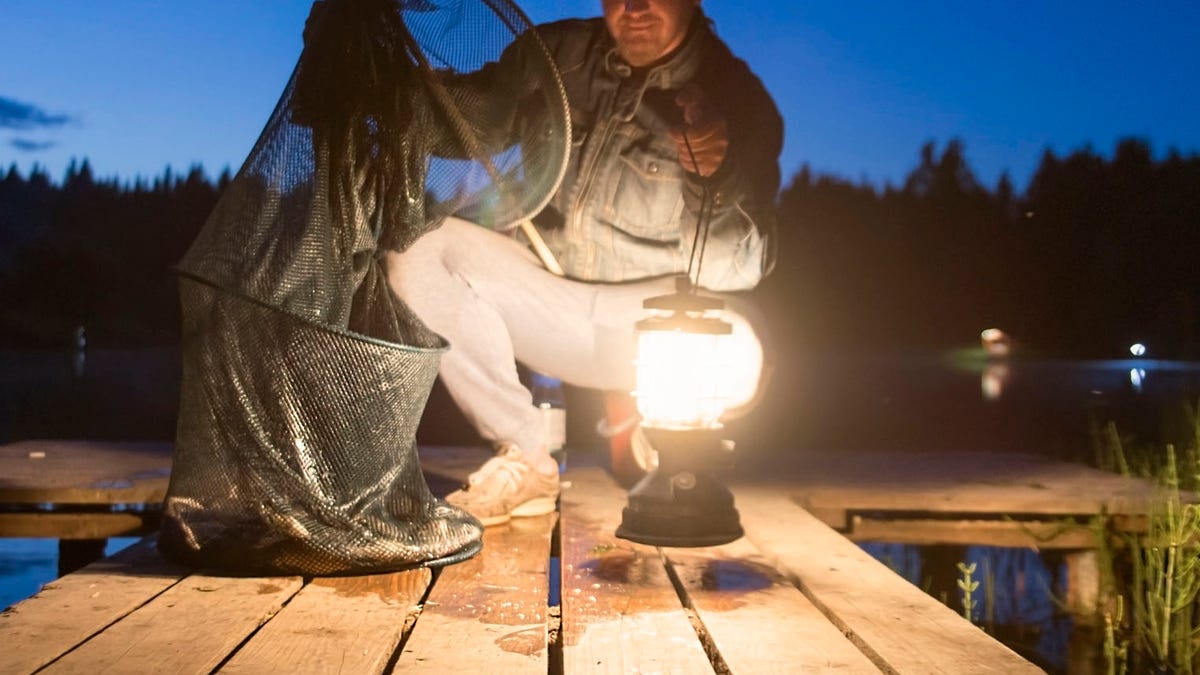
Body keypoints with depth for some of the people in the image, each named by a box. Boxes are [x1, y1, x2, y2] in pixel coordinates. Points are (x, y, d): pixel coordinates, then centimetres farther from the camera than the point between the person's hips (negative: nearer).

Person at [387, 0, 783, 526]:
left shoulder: (736, 96, -9)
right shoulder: (561, 51, 2)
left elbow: (737, 272, -16)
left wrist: (716, 182, -36)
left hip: (649, 316, -3)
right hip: (544, 294, 4)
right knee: (417, 249, -19)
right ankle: (524, 462, -18)